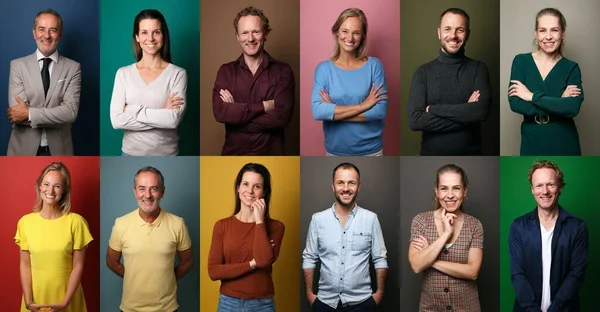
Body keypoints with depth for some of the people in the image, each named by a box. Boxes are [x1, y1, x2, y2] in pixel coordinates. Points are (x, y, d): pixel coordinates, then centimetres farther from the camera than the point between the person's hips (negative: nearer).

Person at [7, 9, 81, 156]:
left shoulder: (73, 68, -2)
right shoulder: (17, 65, -1)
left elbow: (71, 111, -13)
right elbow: (16, 114, -11)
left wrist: (29, 113, -18)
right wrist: (57, 117, -15)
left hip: (58, 150, 0)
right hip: (23, 149, 0)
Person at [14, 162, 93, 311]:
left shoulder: (76, 221, -10)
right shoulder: (25, 222, -3)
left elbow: (78, 266, -8)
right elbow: (25, 264, 0)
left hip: (67, 298, -1)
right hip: (36, 297, 2)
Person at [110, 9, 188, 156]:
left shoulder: (178, 73, -7)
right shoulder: (123, 73, -1)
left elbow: (174, 119, -19)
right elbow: (116, 120, -11)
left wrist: (132, 110, -13)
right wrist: (162, 115, -15)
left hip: (166, 155, -1)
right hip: (131, 154, 2)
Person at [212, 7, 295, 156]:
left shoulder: (283, 71, -5)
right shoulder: (226, 71, 1)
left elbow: (282, 117, -16)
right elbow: (220, 112, -14)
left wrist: (235, 112, -14)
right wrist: (264, 106, -17)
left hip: (271, 154, -1)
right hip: (233, 153, 1)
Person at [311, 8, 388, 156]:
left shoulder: (374, 65, -5)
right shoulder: (324, 68, -5)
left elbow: (381, 110, -14)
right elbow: (317, 111, -17)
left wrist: (333, 112, -16)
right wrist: (363, 105, -19)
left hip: (371, 151, 0)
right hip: (335, 152, 0)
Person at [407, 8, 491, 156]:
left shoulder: (478, 69, -1)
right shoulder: (423, 72, -2)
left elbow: (481, 111, -17)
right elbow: (415, 120, -14)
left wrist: (434, 109, -15)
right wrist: (465, 115, -16)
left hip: (470, 157, 0)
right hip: (432, 156, 0)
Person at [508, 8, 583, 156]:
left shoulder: (571, 68, -2)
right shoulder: (521, 61, -2)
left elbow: (573, 107, -18)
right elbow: (515, 104, -14)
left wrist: (532, 96, -17)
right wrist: (559, 102, -16)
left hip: (564, 144, 0)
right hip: (532, 143, 0)